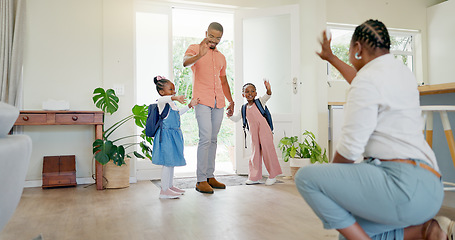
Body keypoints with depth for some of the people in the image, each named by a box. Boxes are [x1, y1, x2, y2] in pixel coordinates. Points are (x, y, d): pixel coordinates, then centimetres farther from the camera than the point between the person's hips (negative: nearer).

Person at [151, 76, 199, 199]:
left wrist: (190, 105, 31)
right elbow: (161, 100, -37)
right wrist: (174, 98, -51)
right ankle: (164, 190, -2)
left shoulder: (172, 103, 18)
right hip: (166, 135, -10)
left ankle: (170, 186, 26)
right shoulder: (162, 102, -11)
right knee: (167, 162, -8)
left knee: (172, 162, 15)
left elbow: (178, 112, 36)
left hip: (174, 135, 10)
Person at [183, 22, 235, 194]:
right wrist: (199, 55, -37)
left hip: (219, 102, 6)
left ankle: (210, 176, 15)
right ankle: (201, 180, -8)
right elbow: (185, 62, -17)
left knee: (213, 139, 7)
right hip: (202, 101, -6)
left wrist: (231, 100, 21)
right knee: (205, 138, -14)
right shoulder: (195, 49, 5)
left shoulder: (221, 57, 22)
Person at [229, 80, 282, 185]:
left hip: (264, 131, -4)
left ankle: (272, 176, 8)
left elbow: (267, 96, -16)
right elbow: (236, 118, 20)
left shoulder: (260, 102, 2)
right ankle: (254, 177, 18)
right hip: (254, 134, 4)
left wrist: (268, 90, -38)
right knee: (255, 154, 8)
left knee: (267, 151, -5)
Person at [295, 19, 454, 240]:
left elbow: (351, 147, -17)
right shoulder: (400, 70, 16)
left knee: (306, 177, -12)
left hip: (402, 185, -10)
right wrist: (330, 58, 50)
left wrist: (332, 174, 4)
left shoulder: (368, 79, -13)